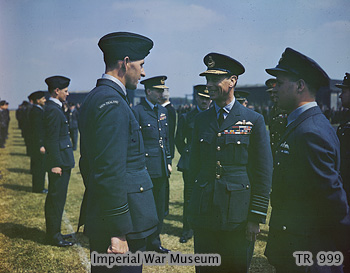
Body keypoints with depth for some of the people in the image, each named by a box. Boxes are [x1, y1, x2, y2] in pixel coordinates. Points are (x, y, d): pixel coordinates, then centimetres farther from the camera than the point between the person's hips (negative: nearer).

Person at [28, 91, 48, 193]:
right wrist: (41, 145, -24)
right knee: (39, 166, -4)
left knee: (39, 166, 15)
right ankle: (38, 188, 3)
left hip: (40, 142, 10)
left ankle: (38, 187, 23)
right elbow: (37, 130, -22)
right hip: (39, 143, -10)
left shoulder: (38, 110, 15)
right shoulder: (36, 111, -16)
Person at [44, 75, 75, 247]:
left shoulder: (54, 109, 15)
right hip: (59, 162, -10)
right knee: (56, 199, -2)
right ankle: (53, 236, 8)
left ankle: (54, 233, 25)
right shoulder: (53, 110, -16)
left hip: (61, 162, 10)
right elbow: (52, 141, -20)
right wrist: (56, 164, -21)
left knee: (56, 199, 15)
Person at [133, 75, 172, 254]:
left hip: (161, 167, 7)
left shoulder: (163, 111, 13)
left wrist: (168, 162, 16)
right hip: (146, 167, -7)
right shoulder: (137, 111, -9)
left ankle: (154, 241, 25)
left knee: (160, 205, 12)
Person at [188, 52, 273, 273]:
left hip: (238, 216, -3)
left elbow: (264, 172, -5)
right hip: (203, 214, 3)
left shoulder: (254, 121, -3)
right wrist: (195, 205, 12)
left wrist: (256, 218, -8)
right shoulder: (201, 120, 8)